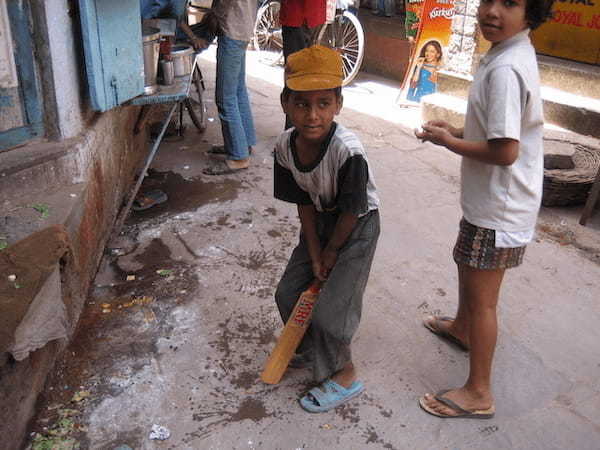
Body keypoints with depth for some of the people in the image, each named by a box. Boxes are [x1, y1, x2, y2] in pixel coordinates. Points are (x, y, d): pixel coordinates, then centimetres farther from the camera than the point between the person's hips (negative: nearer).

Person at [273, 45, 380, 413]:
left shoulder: (348, 151, -35)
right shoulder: (286, 146, -16)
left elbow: (351, 212, -23)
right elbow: (304, 203, -6)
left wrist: (331, 252, -9)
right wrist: (314, 255, -6)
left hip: (358, 226, -6)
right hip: (321, 220, 6)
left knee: (330, 309, -5)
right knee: (289, 293, 11)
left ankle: (345, 376, 21)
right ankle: (309, 350, 39)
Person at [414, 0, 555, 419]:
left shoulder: (504, 69, -25)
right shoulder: (513, 54, 6)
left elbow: (504, 151, -29)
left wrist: (448, 141, -15)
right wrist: (456, 130, 3)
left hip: (498, 208, -10)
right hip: (492, 199, 10)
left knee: (482, 298, 2)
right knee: (467, 267, 29)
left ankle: (478, 393, 18)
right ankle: (461, 327, 55)